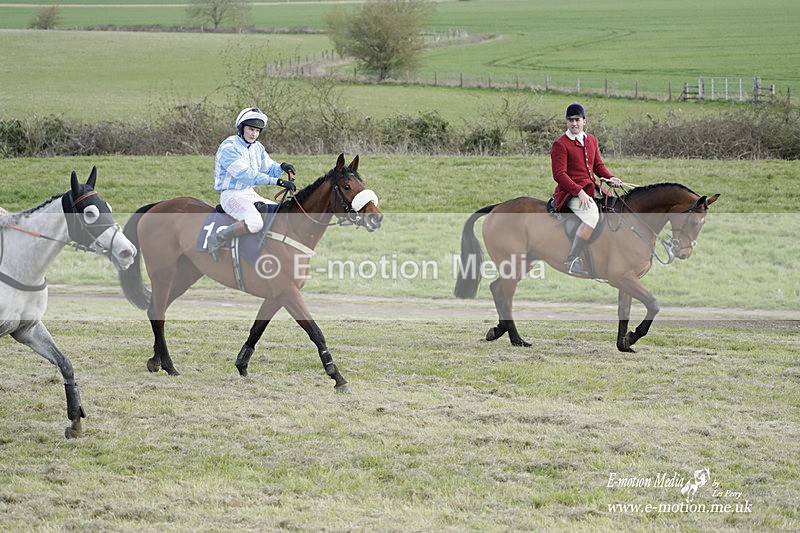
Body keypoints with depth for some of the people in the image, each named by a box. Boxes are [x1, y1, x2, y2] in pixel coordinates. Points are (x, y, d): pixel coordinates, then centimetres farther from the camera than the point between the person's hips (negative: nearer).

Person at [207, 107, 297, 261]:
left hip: (251, 195, 9)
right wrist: (277, 182, -32)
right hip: (231, 195, -9)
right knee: (255, 222, -34)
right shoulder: (229, 147, -17)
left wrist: (282, 167, -12)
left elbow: (269, 169, 15)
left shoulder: (257, 147, 11)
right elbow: (244, 174, -26)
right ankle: (217, 240, -19)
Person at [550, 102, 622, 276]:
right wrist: (579, 192, -23)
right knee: (592, 216, -33)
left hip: (590, 189, 8)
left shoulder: (591, 140, 17)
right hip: (570, 193, -8)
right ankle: (572, 261, -30)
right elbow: (559, 174, -13)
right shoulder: (560, 144, -6)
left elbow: (598, 165, 23)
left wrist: (610, 178, 1)